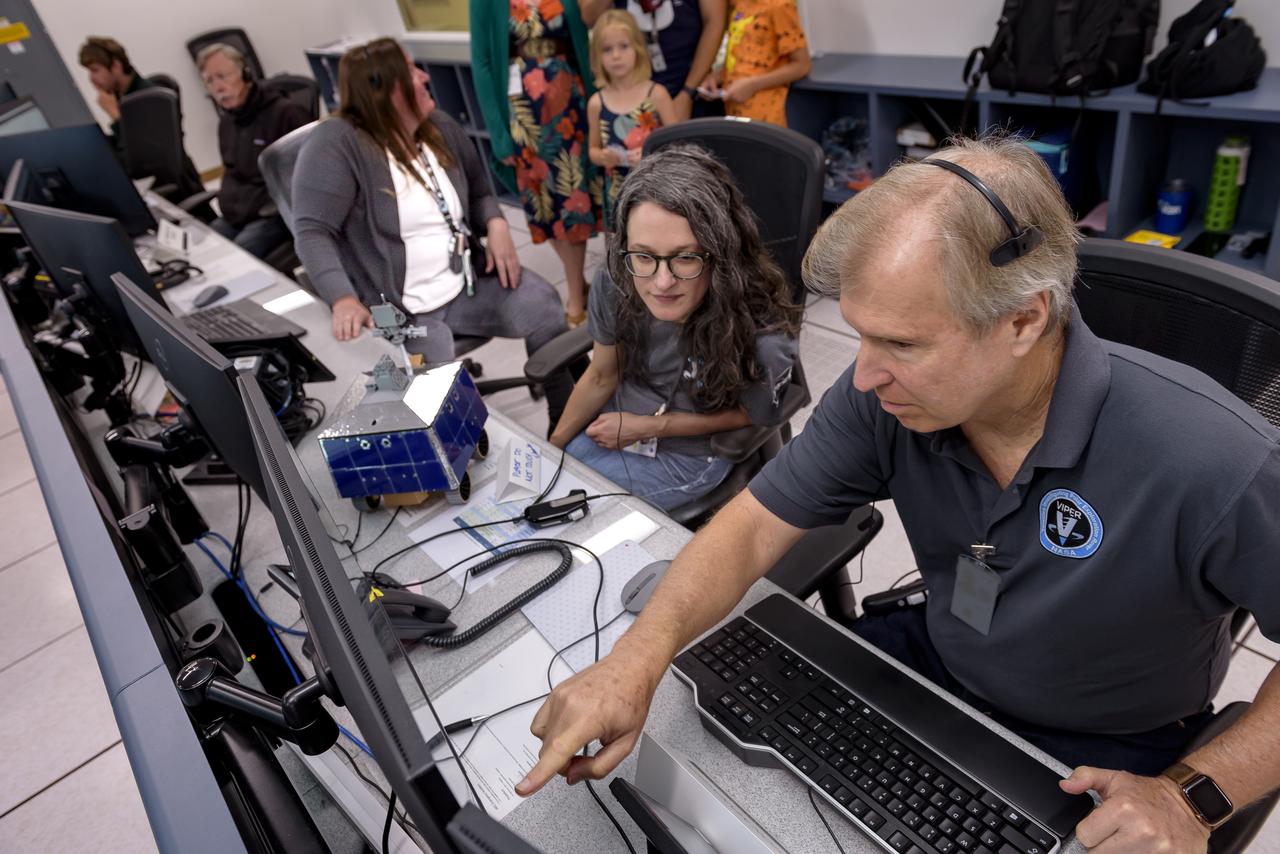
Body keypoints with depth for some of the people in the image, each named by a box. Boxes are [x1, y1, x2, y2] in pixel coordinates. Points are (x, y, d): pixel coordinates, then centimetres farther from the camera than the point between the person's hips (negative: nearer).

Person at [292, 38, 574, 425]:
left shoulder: (442, 129, 9)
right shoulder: (336, 143, -14)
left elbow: (479, 191, 20)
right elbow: (312, 232, -18)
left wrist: (496, 224, -4)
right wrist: (344, 299, -34)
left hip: (470, 282, 6)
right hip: (402, 309, -6)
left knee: (544, 308, -11)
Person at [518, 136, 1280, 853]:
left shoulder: (1213, 461, -32)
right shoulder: (885, 396, -20)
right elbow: (755, 527, -16)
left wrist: (1199, 793, -26)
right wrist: (639, 656, -30)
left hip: (1101, 759, -2)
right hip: (934, 661, 3)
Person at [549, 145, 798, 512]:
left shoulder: (762, 336, -34)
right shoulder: (616, 287, -21)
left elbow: (749, 415, -12)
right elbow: (602, 377, -2)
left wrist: (647, 427, -15)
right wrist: (552, 445, 4)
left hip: (690, 453, -4)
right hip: (615, 423, 4)